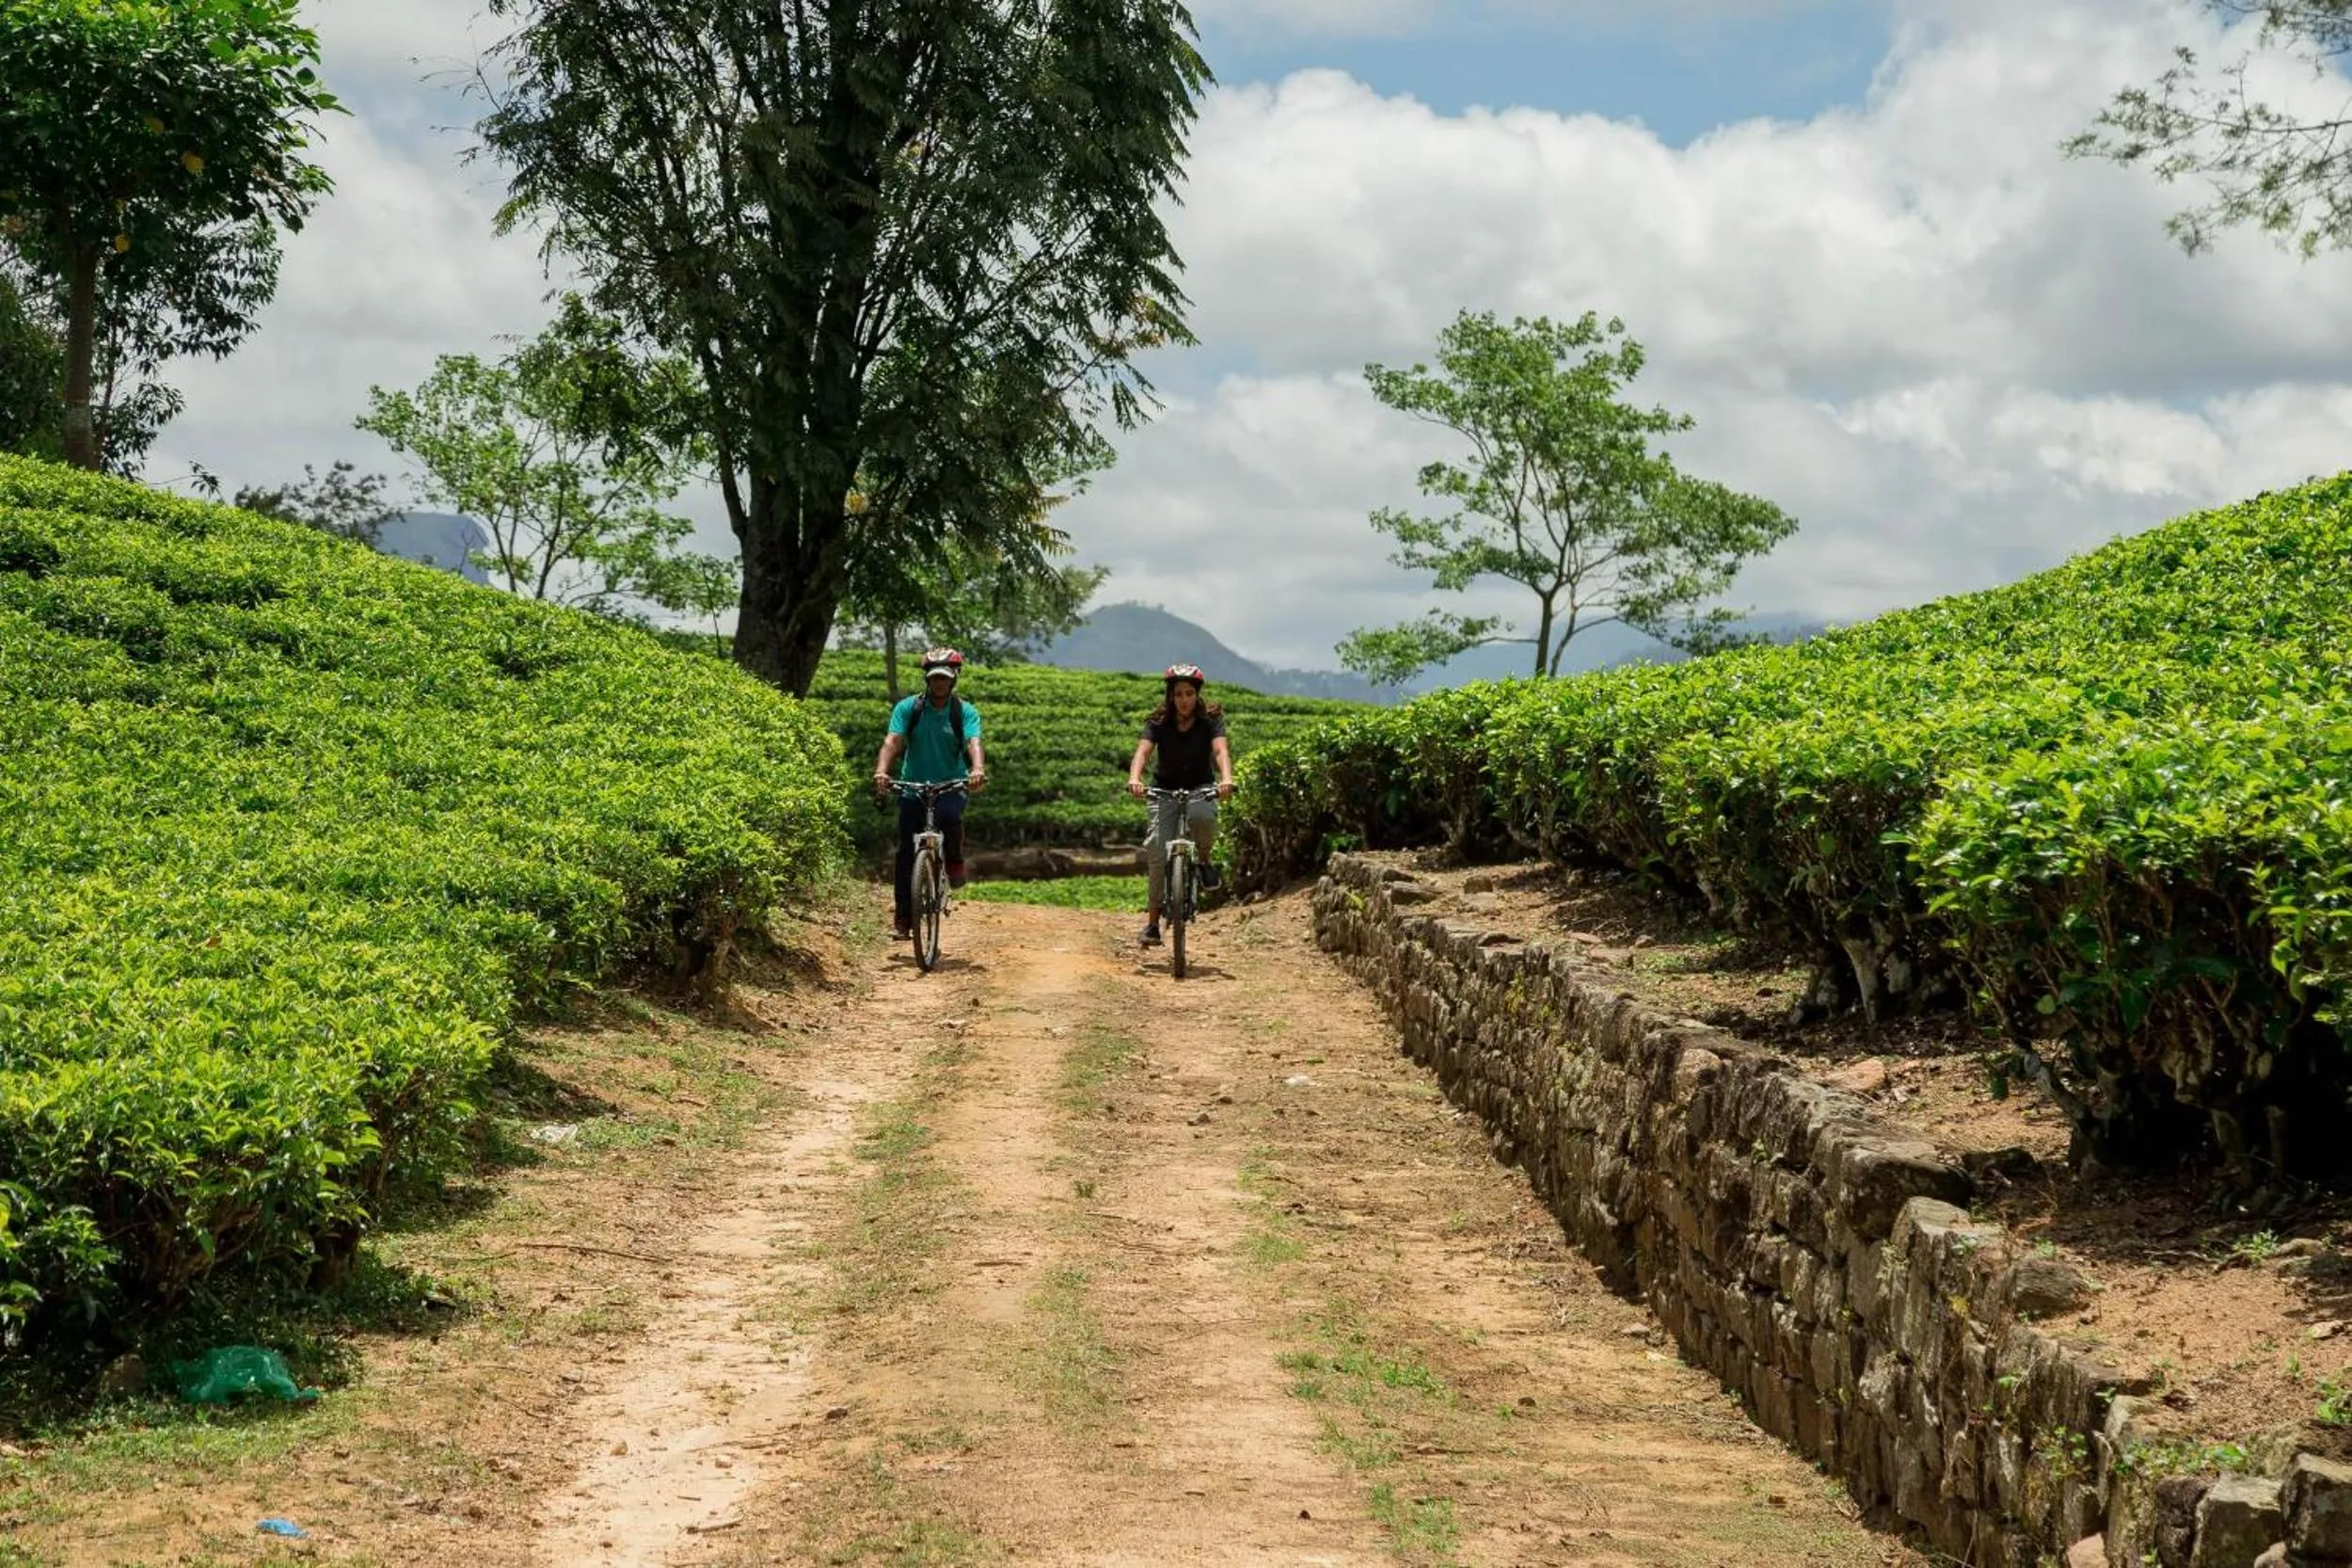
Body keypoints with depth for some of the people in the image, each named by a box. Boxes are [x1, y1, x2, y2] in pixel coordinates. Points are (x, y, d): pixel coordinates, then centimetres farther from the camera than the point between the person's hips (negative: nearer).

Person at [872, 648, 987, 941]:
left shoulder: (965, 712, -3)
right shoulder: (908, 708, -3)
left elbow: (974, 743, -20)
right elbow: (892, 741, -16)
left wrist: (978, 769, -43)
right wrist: (881, 771, -36)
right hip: (913, 787, 1)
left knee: (950, 816, -34)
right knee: (906, 852, -4)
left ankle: (955, 863, -5)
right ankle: (903, 917, 3)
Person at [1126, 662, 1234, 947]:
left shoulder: (1210, 720, -12)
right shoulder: (1158, 723, -11)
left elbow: (1220, 750, -27)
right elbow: (1142, 751, -26)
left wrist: (1226, 778, -49)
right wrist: (1134, 778, -47)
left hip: (1201, 787, -1)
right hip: (1165, 789, 1)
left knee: (1203, 817, -37)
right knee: (1157, 849, -16)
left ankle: (1202, 859, -4)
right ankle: (1153, 918, -7)